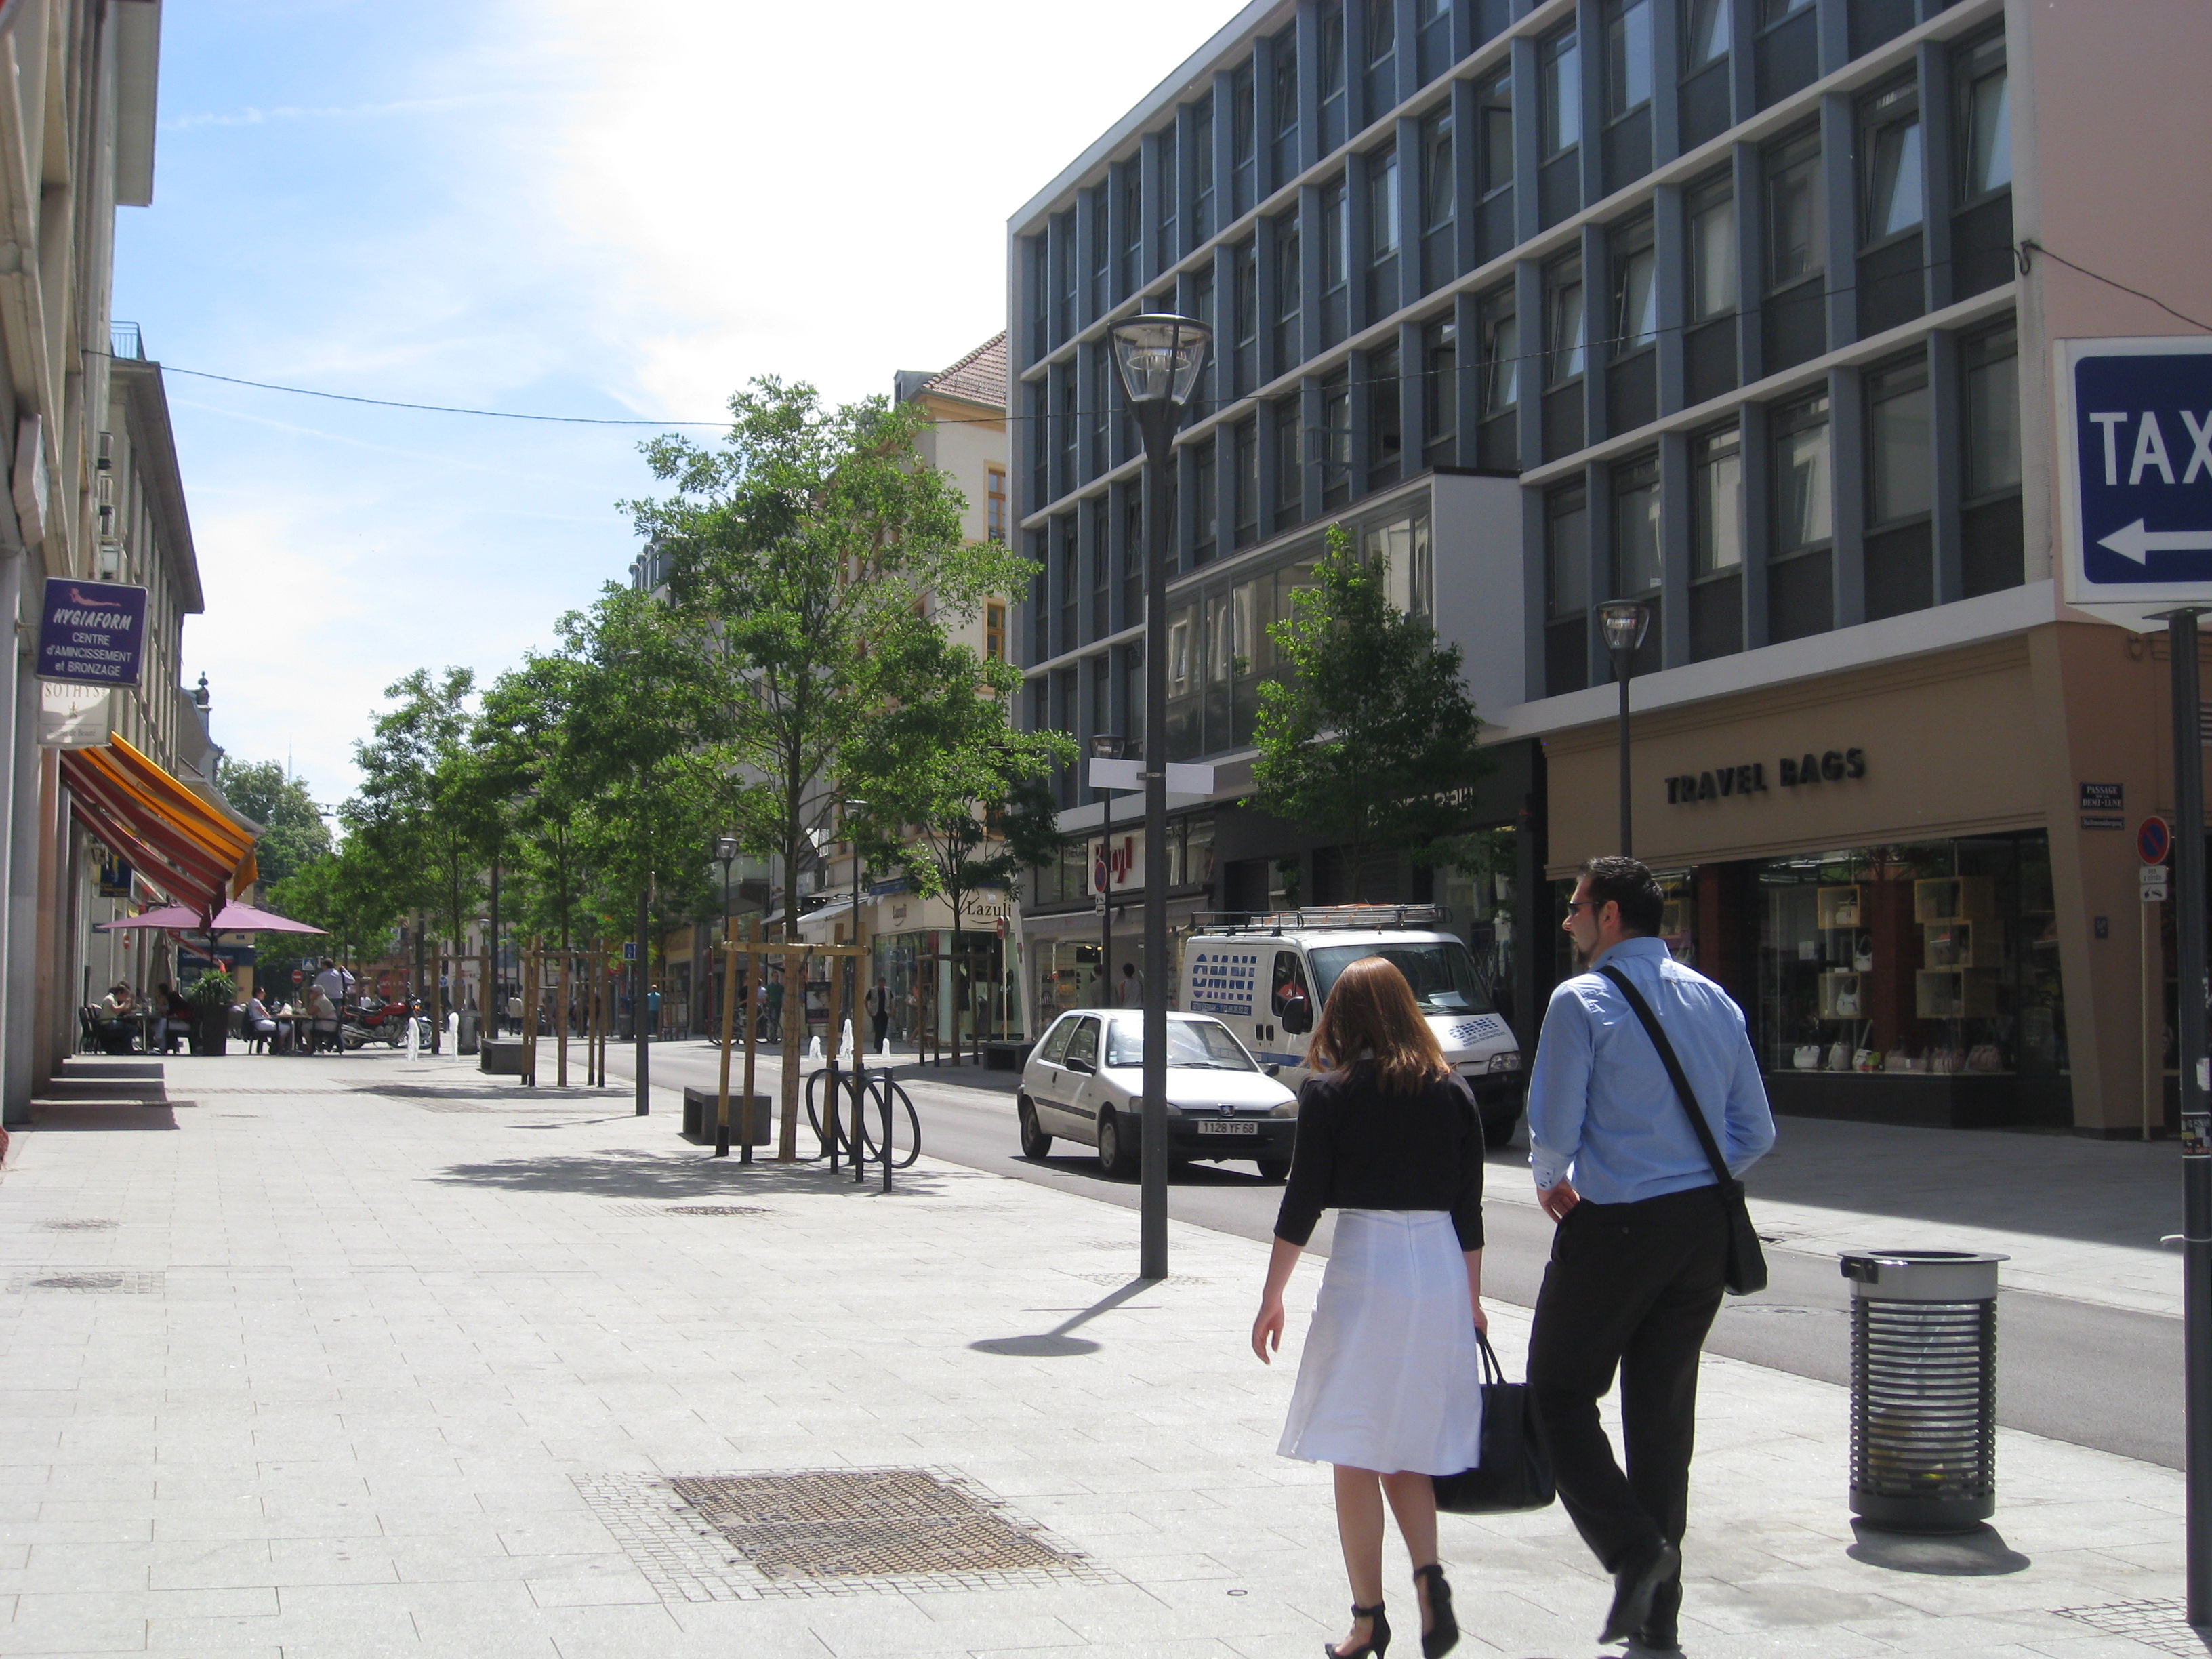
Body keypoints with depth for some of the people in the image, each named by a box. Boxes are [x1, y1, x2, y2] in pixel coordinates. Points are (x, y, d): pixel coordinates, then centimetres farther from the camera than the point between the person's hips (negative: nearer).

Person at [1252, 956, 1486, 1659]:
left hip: (1363, 1268, -4)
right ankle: (1429, 1576, -3)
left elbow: (1303, 1200, -5)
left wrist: (1272, 1297, 2)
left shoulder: (1331, 1093, -4)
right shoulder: (1452, 1093, 6)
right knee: (1407, 1450, 16)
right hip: (1441, 1275, 4)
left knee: (1354, 1455, 5)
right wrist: (1472, 1299, 19)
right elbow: (1469, 1209, 9)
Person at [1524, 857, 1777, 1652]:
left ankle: (1633, 1548, -11)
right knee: (1663, 1409, 13)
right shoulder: (1714, 1001, 8)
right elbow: (1755, 1133, 8)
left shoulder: (1582, 1001, -10)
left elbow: (1553, 1128, -14)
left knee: (1560, 1394, 8)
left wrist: (1551, 1182, 7)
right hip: (1704, 1227, 6)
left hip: (1615, 1227, -6)